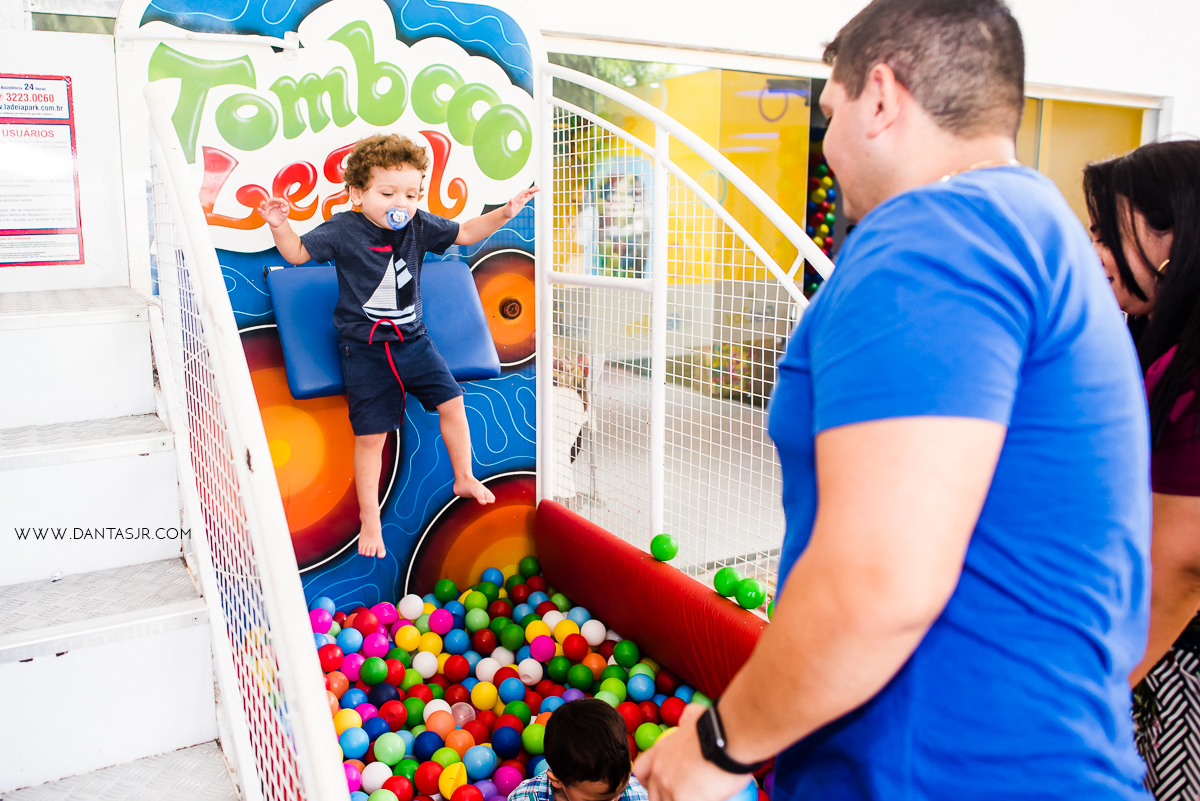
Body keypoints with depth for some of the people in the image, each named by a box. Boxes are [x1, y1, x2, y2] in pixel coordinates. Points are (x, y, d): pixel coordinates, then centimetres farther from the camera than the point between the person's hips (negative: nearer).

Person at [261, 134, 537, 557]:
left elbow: (465, 233, 8)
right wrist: (280, 226, -20)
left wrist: (504, 213, -4)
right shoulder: (343, 230, -11)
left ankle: (464, 478, 29)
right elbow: (297, 253, -2)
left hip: (412, 338, 4)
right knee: (370, 436, -4)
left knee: (452, 401, 4)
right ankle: (369, 520, 11)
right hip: (364, 349, -4)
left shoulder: (419, 226, -3)